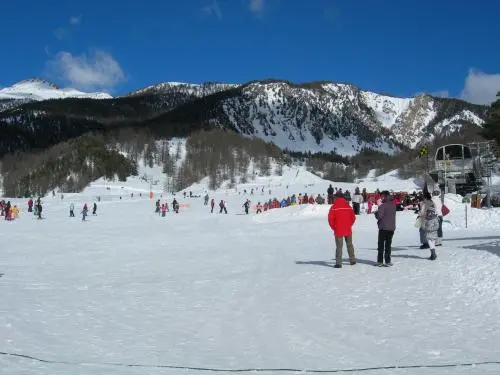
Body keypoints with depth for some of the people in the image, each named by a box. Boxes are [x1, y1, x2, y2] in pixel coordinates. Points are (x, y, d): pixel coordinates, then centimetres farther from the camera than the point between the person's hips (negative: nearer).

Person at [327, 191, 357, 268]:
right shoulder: (348, 206, 3)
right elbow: (353, 217, 5)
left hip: (338, 230, -4)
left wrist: (333, 227, 3)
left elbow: (330, 218, -11)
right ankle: (352, 260, 26)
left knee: (339, 246, -1)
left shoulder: (334, 207, -9)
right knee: (349, 245, 18)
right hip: (348, 230, 4)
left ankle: (338, 263, -6)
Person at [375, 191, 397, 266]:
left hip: (383, 228, -5)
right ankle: (387, 261, 7)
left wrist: (376, 213, -1)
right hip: (392, 228, 5)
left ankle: (380, 261, 2)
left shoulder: (382, 206, -16)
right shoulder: (393, 205, 6)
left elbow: (379, 216, -18)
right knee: (388, 245, 11)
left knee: (381, 245, 4)